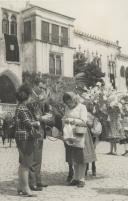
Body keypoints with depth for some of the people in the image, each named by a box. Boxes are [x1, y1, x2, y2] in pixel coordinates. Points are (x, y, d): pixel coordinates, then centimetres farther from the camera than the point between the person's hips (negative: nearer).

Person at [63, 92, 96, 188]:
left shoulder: (82, 107, -4)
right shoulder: (67, 108, 12)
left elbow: (83, 121, -10)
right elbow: (64, 119, 14)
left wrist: (73, 120, -21)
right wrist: (65, 132, 0)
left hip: (80, 134, -5)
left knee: (81, 158, -1)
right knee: (73, 159, 8)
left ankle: (81, 179, 7)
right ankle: (76, 178, 17)